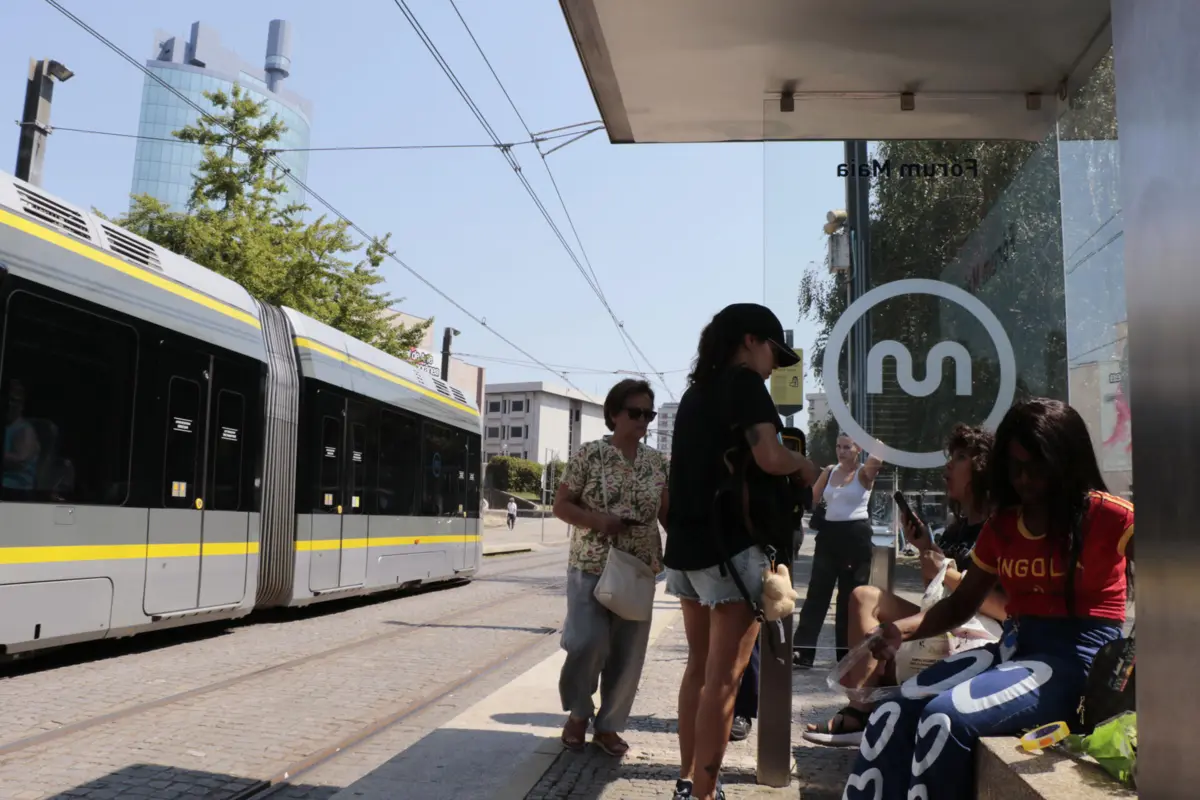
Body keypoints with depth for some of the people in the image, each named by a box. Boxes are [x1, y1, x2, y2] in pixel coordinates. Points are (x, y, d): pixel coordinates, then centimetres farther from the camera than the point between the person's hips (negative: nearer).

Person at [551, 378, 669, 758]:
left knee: (627, 652, 5)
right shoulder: (589, 454, -4)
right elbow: (560, 506, -2)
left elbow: (668, 513, 9)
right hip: (591, 566, -3)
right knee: (588, 642, -12)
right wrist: (597, 520, -18)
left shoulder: (658, 462, 5)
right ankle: (578, 712, 16)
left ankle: (609, 725, 23)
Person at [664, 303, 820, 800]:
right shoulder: (743, 381, -6)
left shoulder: (696, 389, 18)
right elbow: (768, 457, -19)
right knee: (724, 676, -4)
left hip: (688, 543, 8)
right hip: (731, 545, -8)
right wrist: (804, 467, 1)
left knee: (699, 667, 15)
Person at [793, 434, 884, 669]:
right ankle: (803, 652, -1)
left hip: (856, 536, -4)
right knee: (816, 593, 0)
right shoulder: (830, 471, 11)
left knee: (850, 597, 4)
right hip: (829, 534, 4)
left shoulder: (864, 473, -2)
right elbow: (811, 497, 8)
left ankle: (847, 655, 15)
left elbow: (877, 462, -25)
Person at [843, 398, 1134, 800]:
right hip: (1015, 645, 6)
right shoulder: (1000, 526, 13)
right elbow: (962, 604, 16)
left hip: (1079, 655, -6)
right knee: (894, 715, -15)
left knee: (946, 718, -28)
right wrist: (900, 630, -3)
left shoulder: (1106, 516, -7)